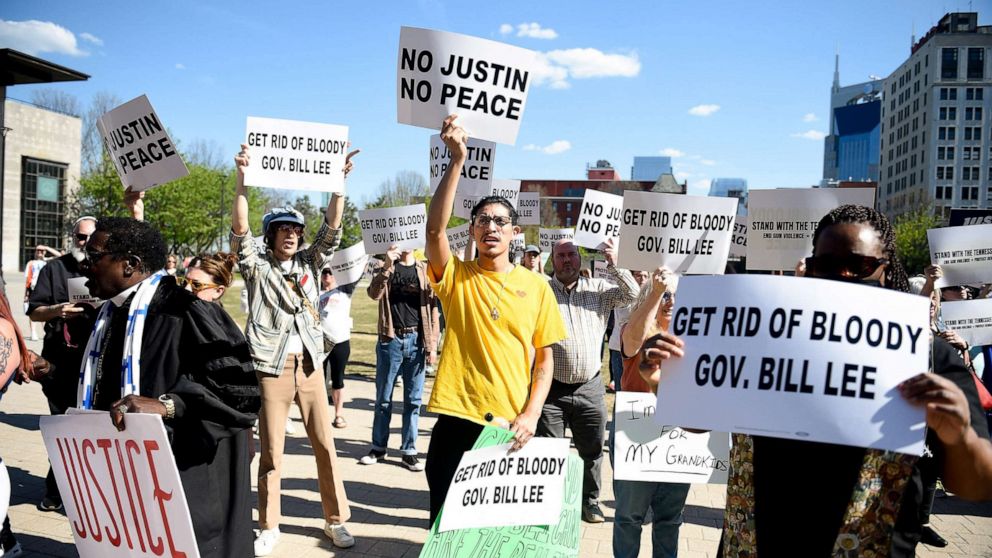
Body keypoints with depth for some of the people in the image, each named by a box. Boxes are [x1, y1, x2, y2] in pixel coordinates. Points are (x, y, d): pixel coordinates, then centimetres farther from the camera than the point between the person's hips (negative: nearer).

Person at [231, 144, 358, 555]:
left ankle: (336, 520, 15)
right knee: (271, 450, 4)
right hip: (272, 366, -3)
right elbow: (239, 228, -11)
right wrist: (242, 178, -20)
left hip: (309, 364, 3)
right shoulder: (257, 267, 3)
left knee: (325, 444, 5)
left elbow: (331, 228, 2)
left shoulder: (308, 263, 11)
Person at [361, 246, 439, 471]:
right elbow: (374, 294, -12)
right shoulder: (385, 267, 6)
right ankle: (378, 448, 19)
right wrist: (387, 266, -23)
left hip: (416, 340, 0)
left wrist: (432, 344, -1)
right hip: (390, 339, 0)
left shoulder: (424, 270, 6)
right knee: (383, 398, 8)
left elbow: (432, 307, 4)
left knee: (413, 399, 4)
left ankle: (409, 451, 12)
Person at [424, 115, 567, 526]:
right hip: (457, 418, -1)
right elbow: (435, 228, -19)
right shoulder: (456, 277, 0)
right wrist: (458, 160, -24)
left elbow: (545, 359, 6)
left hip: (512, 424, 1)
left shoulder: (536, 286, 4)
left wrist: (530, 415, -7)